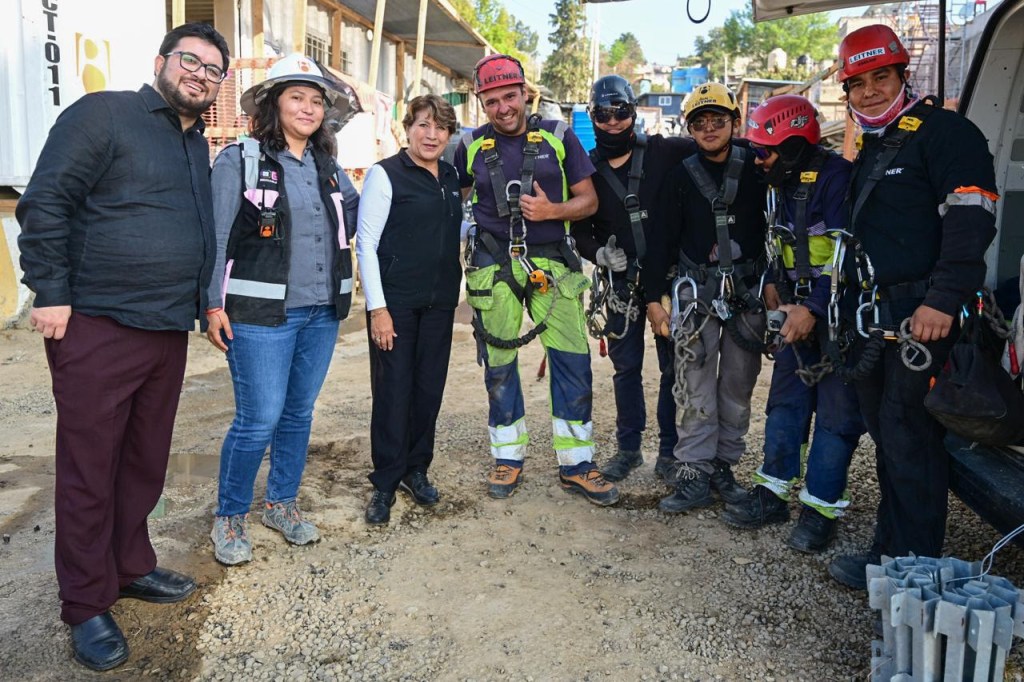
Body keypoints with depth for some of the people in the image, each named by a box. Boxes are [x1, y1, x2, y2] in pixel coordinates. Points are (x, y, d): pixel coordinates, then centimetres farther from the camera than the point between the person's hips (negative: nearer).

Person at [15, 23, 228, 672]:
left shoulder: (199, 147, 17)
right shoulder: (104, 114, -6)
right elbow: (45, 202, -11)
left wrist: (200, 303, 18)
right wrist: (52, 294, -15)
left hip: (169, 332, 7)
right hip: (97, 329, -7)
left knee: (146, 462, 16)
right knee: (89, 471, 2)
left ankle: (131, 565, 33)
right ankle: (88, 606, 15)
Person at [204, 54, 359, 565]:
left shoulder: (327, 165, 13)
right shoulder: (240, 160, -4)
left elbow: (357, 215, 25)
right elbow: (217, 236, -6)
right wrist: (214, 304, -9)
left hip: (322, 312, 6)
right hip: (261, 312, -6)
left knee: (299, 413, 14)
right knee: (259, 420, -5)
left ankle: (282, 502, 32)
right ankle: (229, 517, 17)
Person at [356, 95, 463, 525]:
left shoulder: (451, 178, 12)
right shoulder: (386, 175, -6)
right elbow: (366, 243, -9)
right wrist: (377, 308, -15)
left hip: (439, 302, 6)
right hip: (395, 302, -5)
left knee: (429, 388, 9)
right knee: (393, 390, -1)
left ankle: (416, 469, 25)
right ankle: (385, 483, 12)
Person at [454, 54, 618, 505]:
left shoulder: (558, 137, 3)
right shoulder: (471, 146, 5)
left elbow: (588, 201, 3)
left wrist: (553, 210, -15)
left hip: (552, 261, 0)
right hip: (493, 265, 1)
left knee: (573, 361, -3)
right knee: (498, 363, 7)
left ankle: (576, 466, 10)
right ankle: (508, 458, 24)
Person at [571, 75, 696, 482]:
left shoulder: (662, 153, -3)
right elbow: (579, 229, 8)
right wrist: (598, 252, -12)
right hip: (621, 282, 2)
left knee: (673, 365, 6)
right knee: (626, 367, 10)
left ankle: (670, 448, 20)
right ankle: (628, 448, 23)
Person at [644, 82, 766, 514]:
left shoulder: (755, 169, 4)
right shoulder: (682, 176, 5)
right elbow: (663, 239, 5)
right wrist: (653, 297, 1)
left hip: (748, 292, 1)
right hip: (697, 293, -1)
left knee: (738, 387, 6)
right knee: (697, 390, -4)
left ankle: (723, 467, 18)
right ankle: (694, 476, 2)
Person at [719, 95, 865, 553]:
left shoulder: (837, 179, -19)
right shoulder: (781, 183, 9)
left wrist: (814, 309, -25)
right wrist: (773, 284, 11)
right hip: (799, 308, 9)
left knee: (836, 410, -2)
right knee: (786, 399, 10)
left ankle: (820, 508, 6)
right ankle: (773, 492, 19)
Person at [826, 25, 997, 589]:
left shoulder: (945, 133, -5)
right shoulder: (869, 150, 21)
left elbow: (970, 223, -16)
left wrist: (941, 302, -24)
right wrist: (847, 308, 21)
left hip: (923, 315, -9)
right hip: (873, 317, 9)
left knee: (909, 439, -8)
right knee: (886, 436, 12)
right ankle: (890, 553, 23)